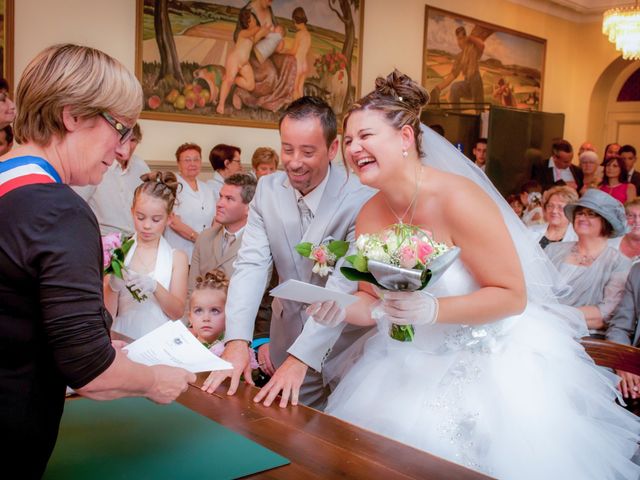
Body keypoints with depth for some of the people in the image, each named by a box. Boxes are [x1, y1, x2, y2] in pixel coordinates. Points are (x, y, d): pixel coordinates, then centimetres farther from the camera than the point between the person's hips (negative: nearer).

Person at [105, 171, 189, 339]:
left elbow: (178, 312, -1)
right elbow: (106, 314, 4)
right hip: (122, 339, 0)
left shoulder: (177, 257, 5)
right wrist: (112, 287, -14)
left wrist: (154, 286, -15)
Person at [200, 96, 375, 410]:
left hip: (344, 343, -3)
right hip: (288, 334, 3)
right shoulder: (267, 190, -8)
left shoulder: (359, 202, -23)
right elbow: (251, 264, -13)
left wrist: (300, 357, -35)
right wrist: (237, 340, -26)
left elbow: (344, 289, -27)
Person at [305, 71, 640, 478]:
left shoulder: (459, 199, -23)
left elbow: (514, 296, -20)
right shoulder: (370, 216, -4)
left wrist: (432, 310, -32)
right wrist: (343, 310, -17)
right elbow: (374, 300, 5)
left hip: (494, 364, -5)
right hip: (416, 365, 5)